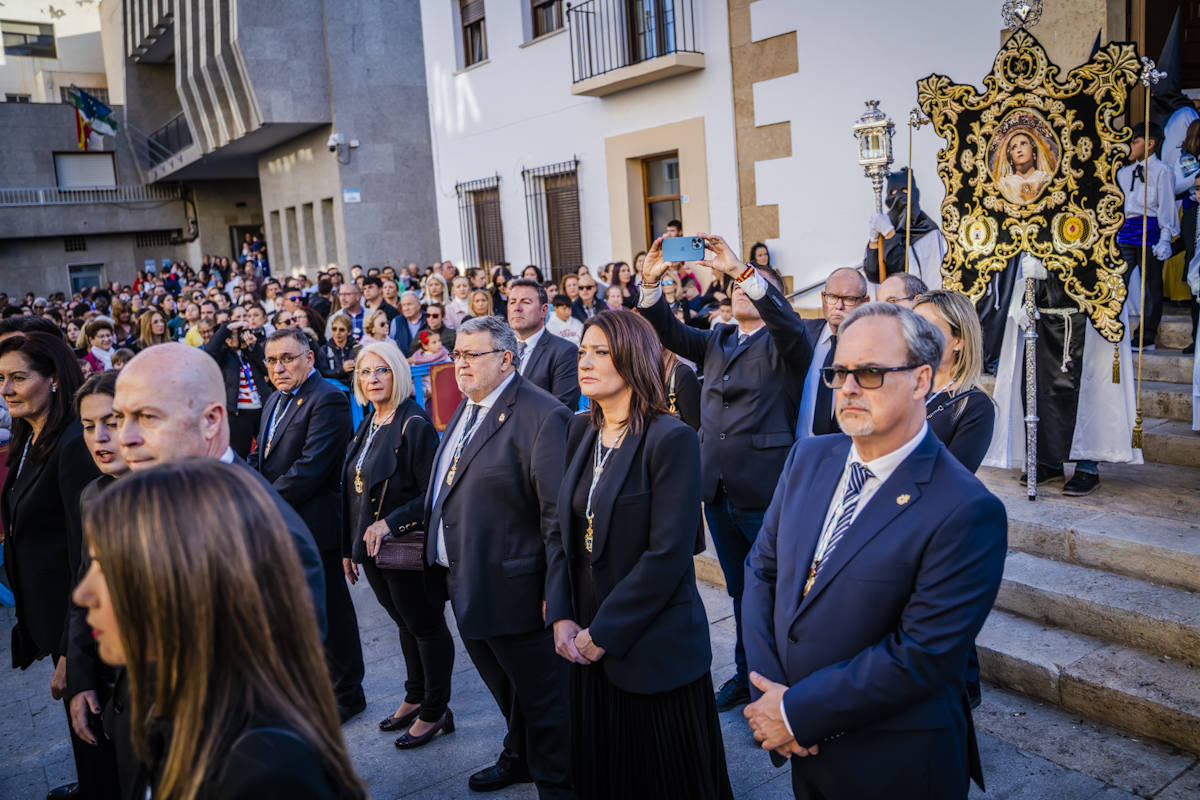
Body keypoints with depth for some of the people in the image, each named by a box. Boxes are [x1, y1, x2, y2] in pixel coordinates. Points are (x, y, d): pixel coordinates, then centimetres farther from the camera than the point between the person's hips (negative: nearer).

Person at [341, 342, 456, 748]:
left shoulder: (415, 425, -16)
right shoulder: (367, 427, 9)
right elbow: (355, 491, 14)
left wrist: (390, 523, -25)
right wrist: (349, 547, 14)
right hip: (372, 547, 8)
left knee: (426, 626, 6)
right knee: (405, 623, 20)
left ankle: (435, 711, 20)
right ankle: (415, 698, 35)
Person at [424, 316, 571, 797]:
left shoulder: (541, 416, -19)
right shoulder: (465, 410, 10)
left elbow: (558, 512, -21)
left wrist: (556, 591, -20)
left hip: (512, 590, -8)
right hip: (466, 588, 9)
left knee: (541, 697, 9)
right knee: (504, 689, 26)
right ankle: (519, 758, 47)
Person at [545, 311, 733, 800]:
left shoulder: (672, 439, -16)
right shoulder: (580, 432, 5)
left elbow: (668, 554, -21)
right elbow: (561, 529, 7)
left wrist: (603, 633, -16)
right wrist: (561, 617, -4)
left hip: (654, 648, -6)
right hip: (589, 646, 6)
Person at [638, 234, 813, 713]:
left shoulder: (784, 345, -3)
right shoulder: (717, 341, 13)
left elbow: (788, 321, -25)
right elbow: (670, 333, 1)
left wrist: (742, 269, -34)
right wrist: (651, 283, -16)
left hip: (764, 493, -6)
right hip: (718, 489, 6)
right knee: (740, 591, 19)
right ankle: (746, 674, 35)